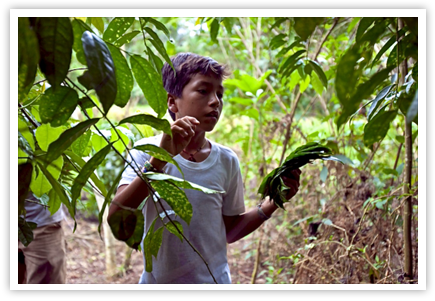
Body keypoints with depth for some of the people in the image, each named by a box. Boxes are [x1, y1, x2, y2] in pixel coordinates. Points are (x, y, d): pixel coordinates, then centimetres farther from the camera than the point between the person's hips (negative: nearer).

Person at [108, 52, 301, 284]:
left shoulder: (226, 161, -3)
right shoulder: (147, 152, -12)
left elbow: (229, 231, 5)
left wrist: (272, 204, -8)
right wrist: (160, 159, -33)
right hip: (158, 281, -2)